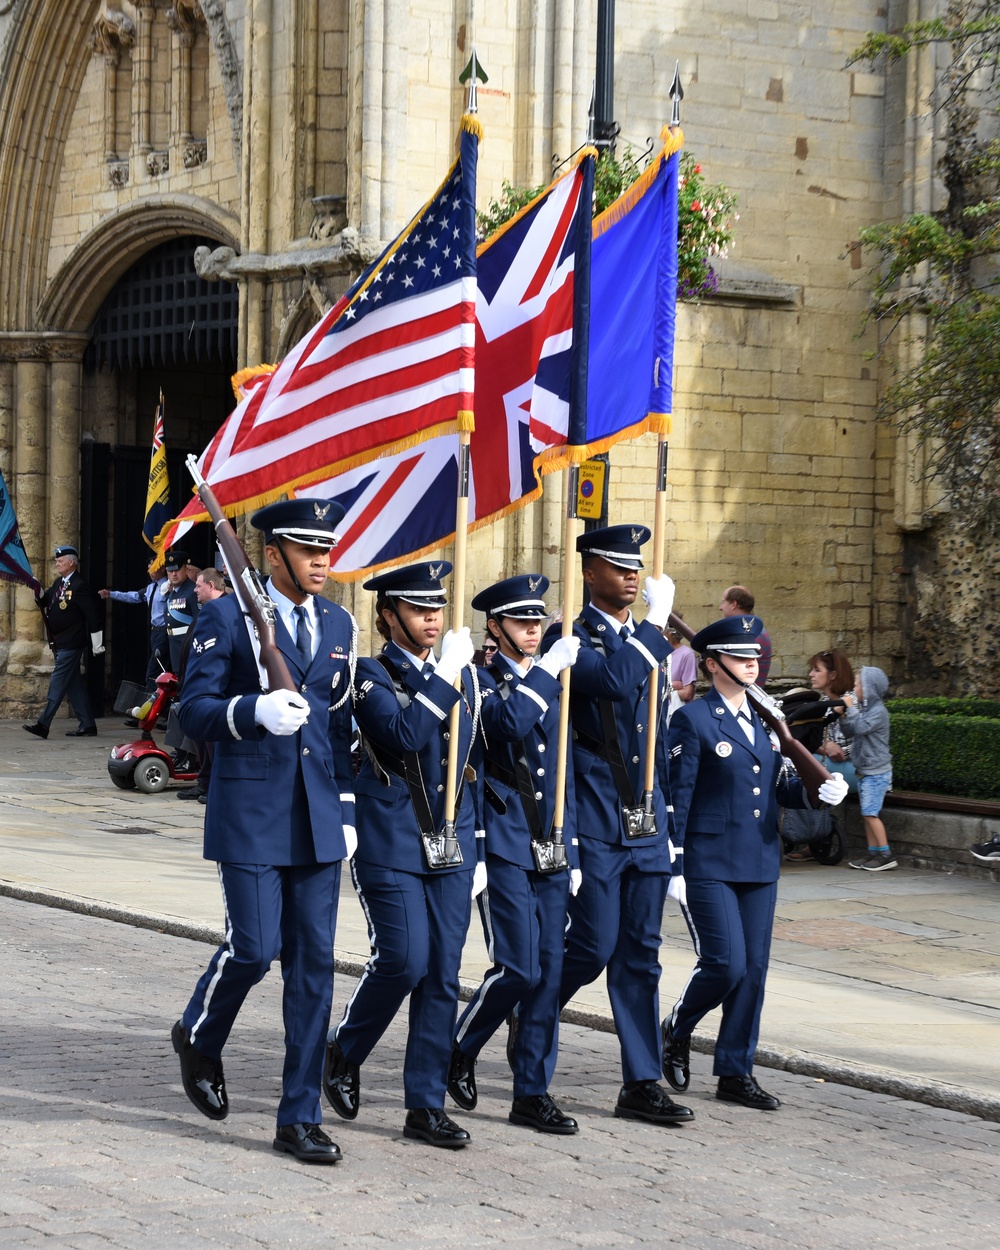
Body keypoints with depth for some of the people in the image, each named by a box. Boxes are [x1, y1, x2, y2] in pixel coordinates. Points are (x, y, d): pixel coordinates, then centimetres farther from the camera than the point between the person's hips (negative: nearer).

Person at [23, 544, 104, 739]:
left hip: (71, 644, -9)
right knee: (74, 685, 11)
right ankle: (87, 725, 15)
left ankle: (43, 725, -14)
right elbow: (45, 602, 17)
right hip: (60, 643, 9)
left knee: (58, 683, -11)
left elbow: (94, 614, -14)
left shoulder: (79, 587, -14)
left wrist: (97, 645, -11)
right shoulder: (59, 583, 13)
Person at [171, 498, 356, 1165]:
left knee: (314, 962, 3)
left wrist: (347, 808, 11)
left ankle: (301, 1118, 8)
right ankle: (199, 1035, 27)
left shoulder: (339, 623, 12)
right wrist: (257, 710, -25)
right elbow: (195, 712, -7)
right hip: (250, 812, -5)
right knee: (254, 948, -7)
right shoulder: (228, 616, -5)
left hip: (317, 817, 5)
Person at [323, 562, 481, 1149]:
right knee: (404, 961, -13)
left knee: (443, 975, 3)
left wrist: (479, 850, 15)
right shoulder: (372, 675, -3)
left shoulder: (465, 676, 13)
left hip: (451, 846, 5)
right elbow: (402, 736, -21)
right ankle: (345, 1052, 14)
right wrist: (444, 678, -20)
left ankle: (427, 1105, 8)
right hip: (392, 845, -5)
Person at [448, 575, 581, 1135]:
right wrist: (547, 669, -23)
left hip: (549, 850, 7)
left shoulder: (552, 687, 17)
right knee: (518, 968, -12)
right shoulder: (480, 680, -3)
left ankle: (533, 1092, 9)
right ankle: (459, 1051, 13)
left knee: (549, 973, 4)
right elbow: (507, 722, -26)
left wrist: (573, 851, 16)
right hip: (503, 846, -6)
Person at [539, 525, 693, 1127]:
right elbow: (613, 682, -28)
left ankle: (643, 1084, 9)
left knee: (641, 955, 6)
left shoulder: (645, 640, 16)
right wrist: (654, 625, -18)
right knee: (593, 948, -5)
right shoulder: (570, 637, -7)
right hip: (595, 824, -7)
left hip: (647, 822, 7)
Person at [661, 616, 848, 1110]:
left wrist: (817, 790, -3)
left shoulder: (766, 718, 14)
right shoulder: (693, 720, -7)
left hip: (760, 866, 7)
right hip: (709, 866, -7)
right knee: (725, 965, -11)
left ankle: (735, 1073, 14)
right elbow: (677, 795, -9)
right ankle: (677, 1030, 17)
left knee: (753, 970, 6)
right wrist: (673, 866, -13)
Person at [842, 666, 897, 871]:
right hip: (864, 770, 9)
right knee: (868, 814, 9)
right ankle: (872, 852, 13)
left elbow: (861, 727, -26)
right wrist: (844, 716, 1)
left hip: (876, 772, -9)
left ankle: (886, 855, -10)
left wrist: (851, 708, -17)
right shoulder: (864, 708, 14)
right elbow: (850, 733, 16)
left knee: (870, 812, -12)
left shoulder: (878, 711, -13)